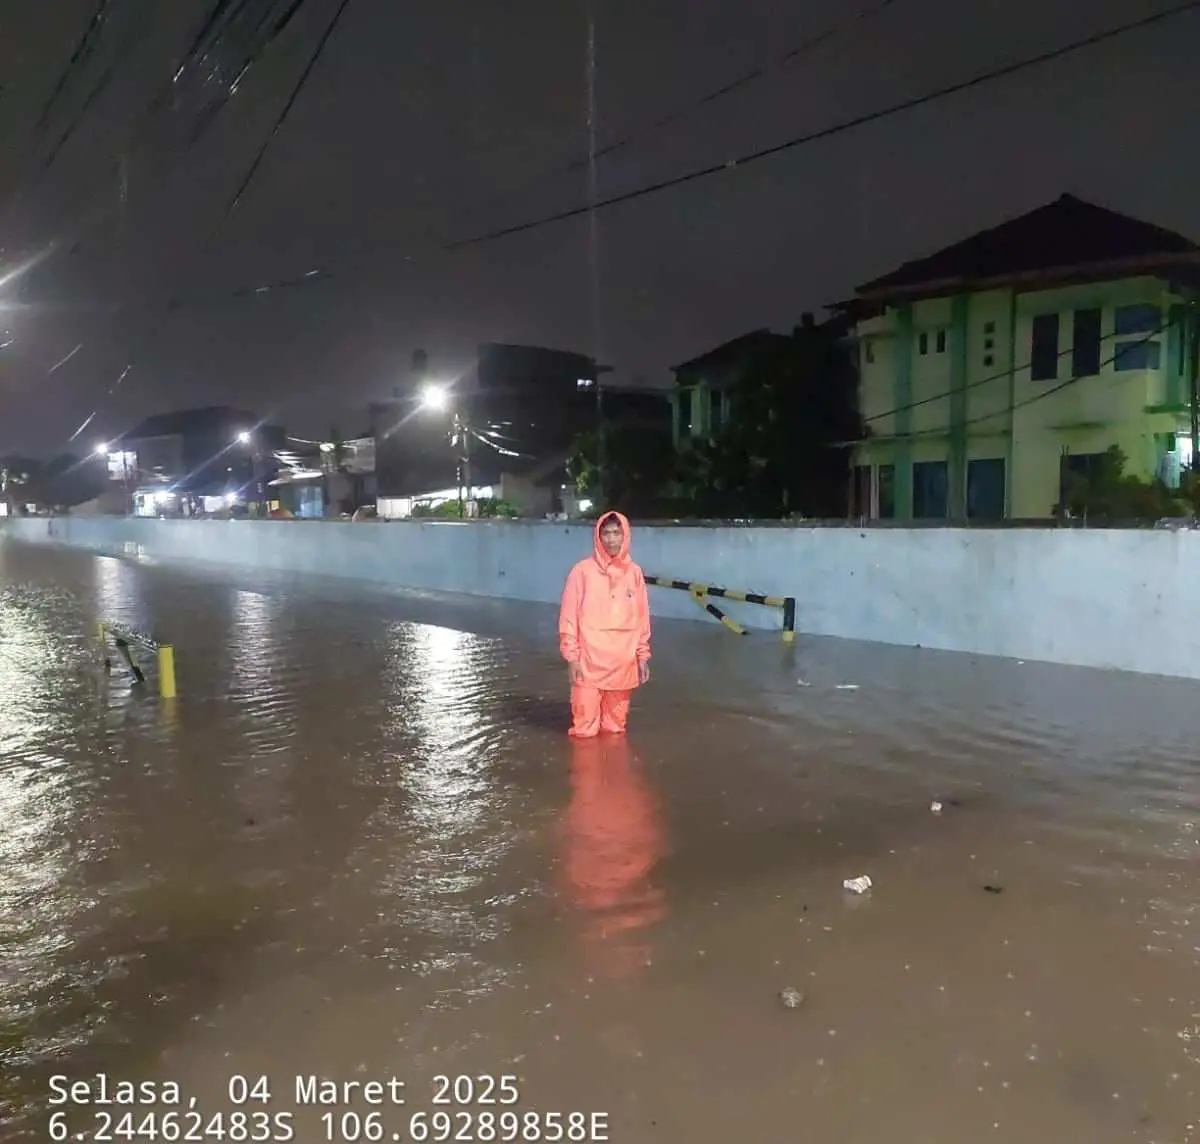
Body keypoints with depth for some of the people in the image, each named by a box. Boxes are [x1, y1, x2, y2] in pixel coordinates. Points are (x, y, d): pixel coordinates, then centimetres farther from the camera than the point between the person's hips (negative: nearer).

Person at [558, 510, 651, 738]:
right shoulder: (583, 571, -6)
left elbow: (642, 618, 9)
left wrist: (643, 656, 8)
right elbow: (569, 616, -4)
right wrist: (572, 656, -7)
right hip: (589, 661, -3)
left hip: (623, 663, 3)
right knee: (585, 727, 1)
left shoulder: (634, 572, 4)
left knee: (615, 727, 15)